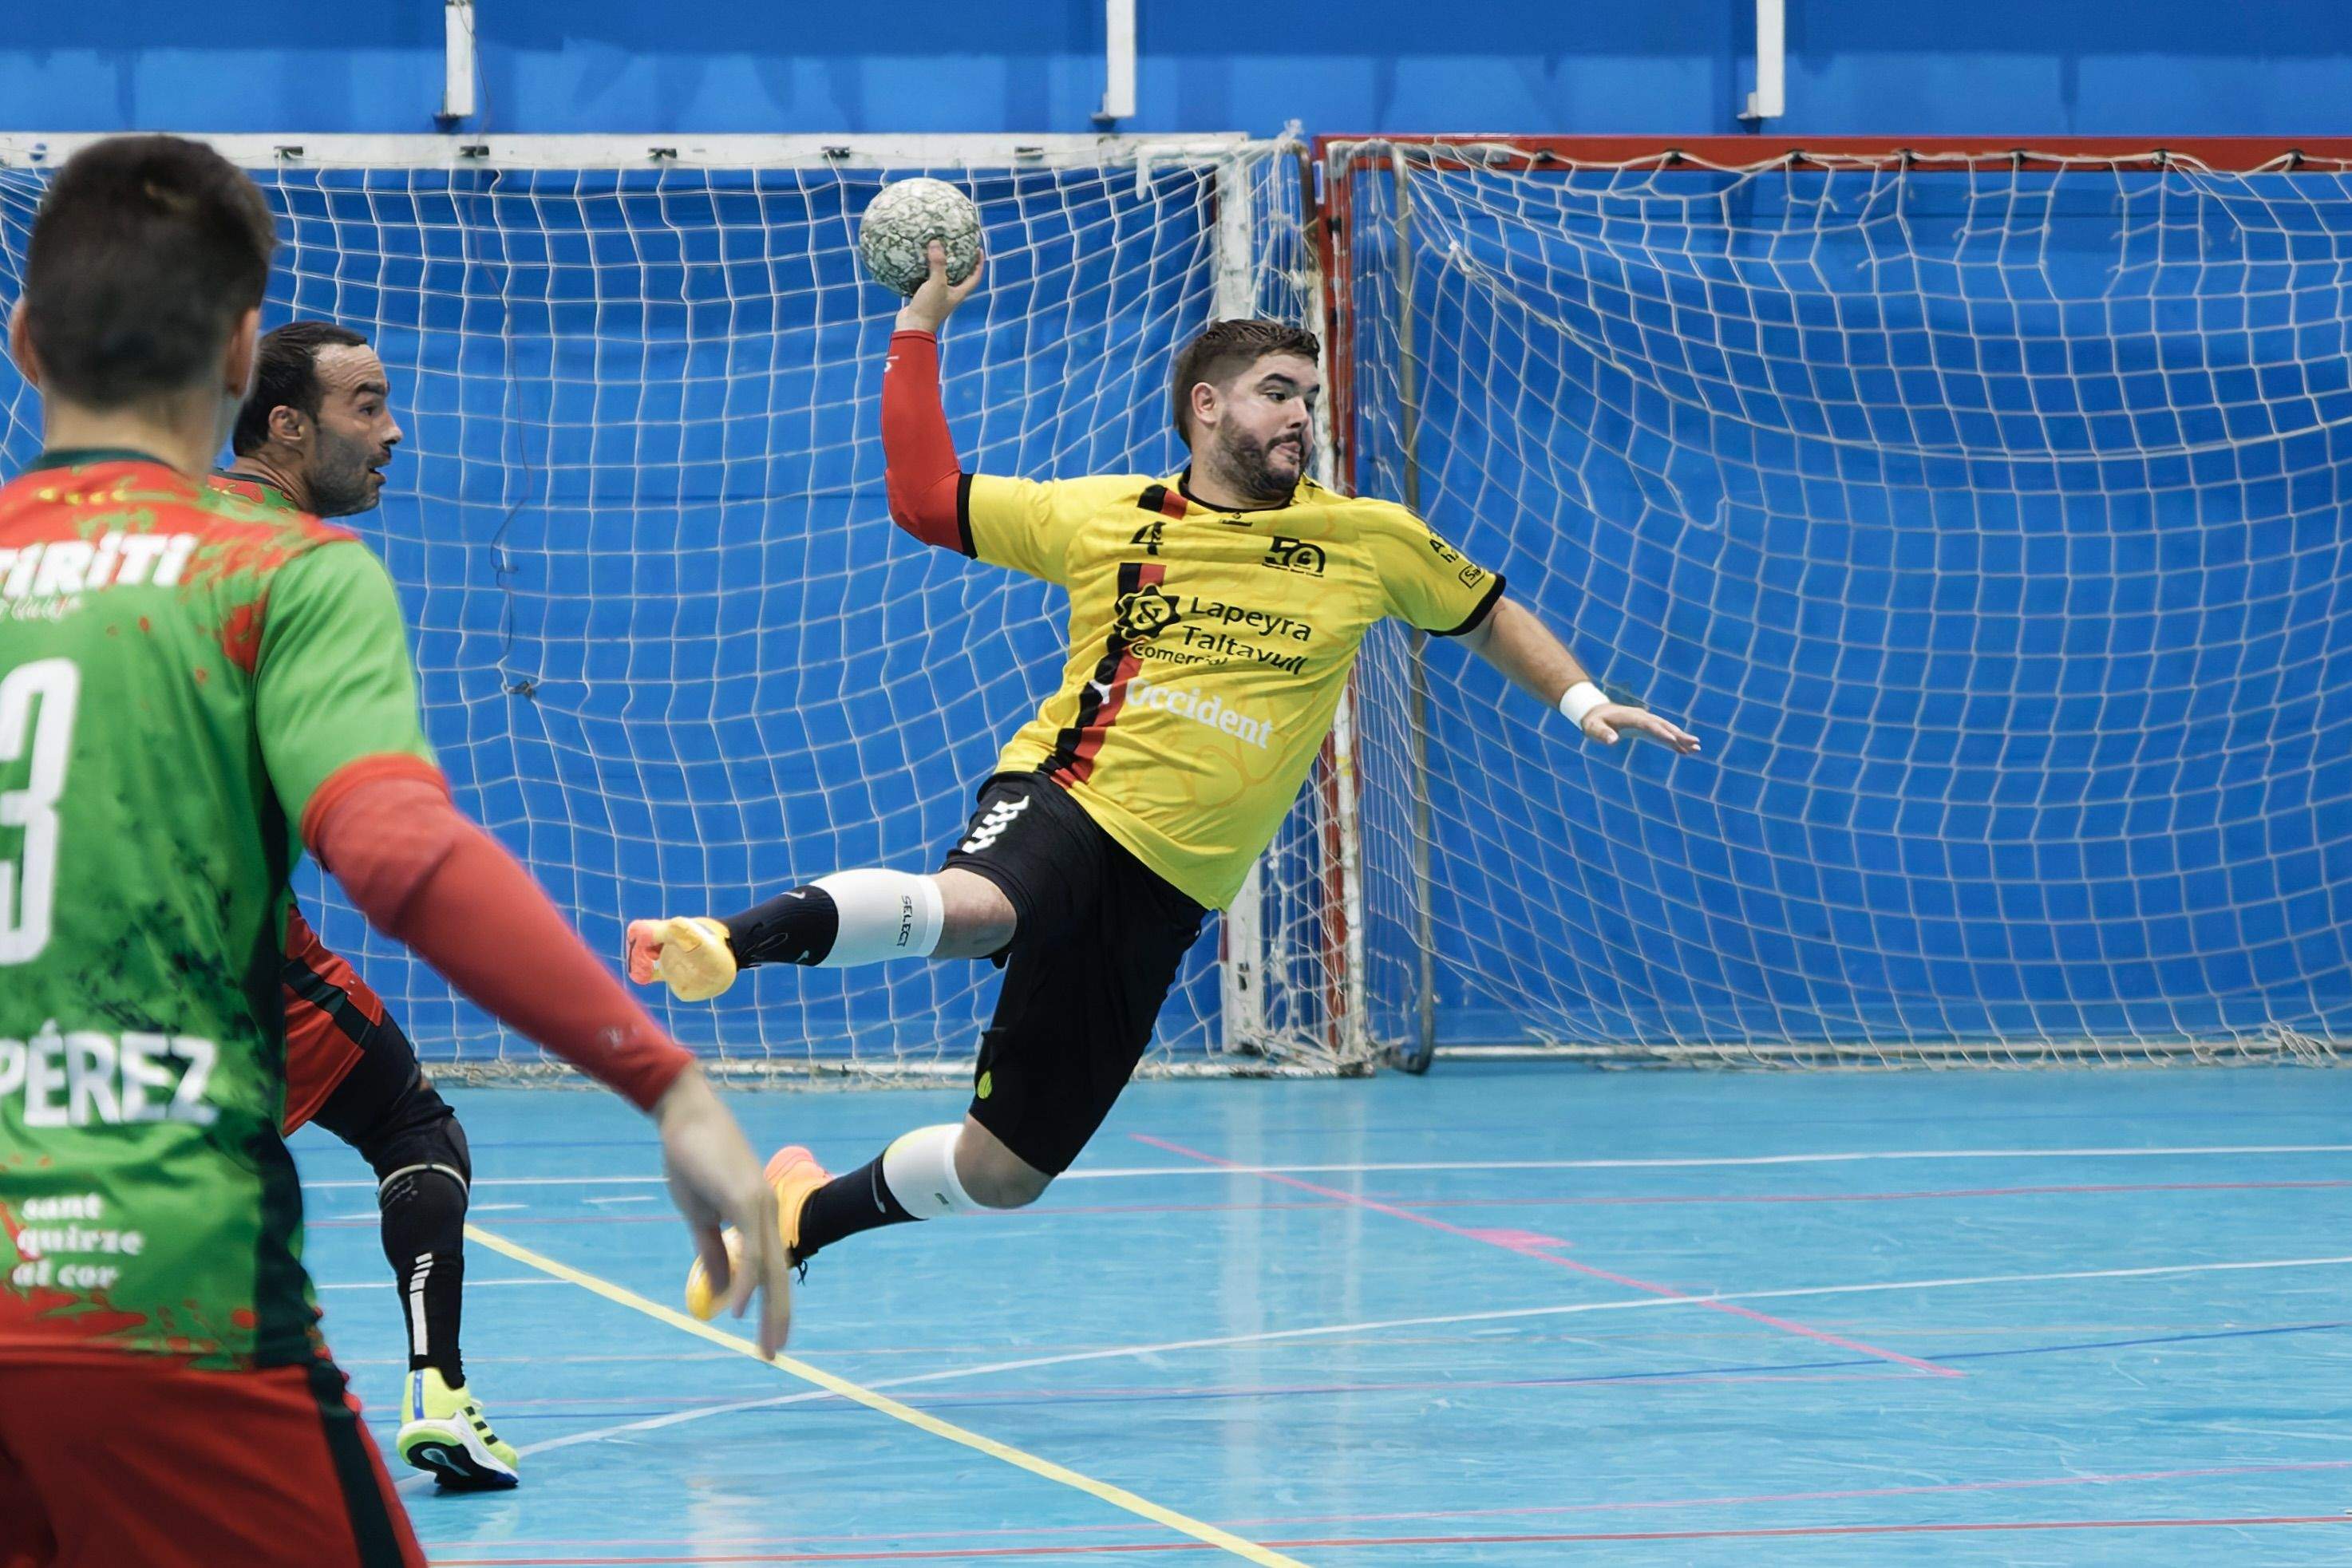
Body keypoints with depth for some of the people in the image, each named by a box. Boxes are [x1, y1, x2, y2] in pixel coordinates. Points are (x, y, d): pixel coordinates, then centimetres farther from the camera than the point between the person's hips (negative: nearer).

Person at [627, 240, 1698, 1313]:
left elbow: (1485, 616, 24)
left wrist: (1580, 699, 11)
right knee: (972, 910, -44)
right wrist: (920, 328, 7)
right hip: (1064, 802, -3)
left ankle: (807, 1214, 25)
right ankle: (731, 941, -43)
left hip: (1165, 889, 3)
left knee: (1006, 1172, 2)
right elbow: (922, 499, 11)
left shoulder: (1369, 541, 8)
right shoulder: (1099, 517, 6)